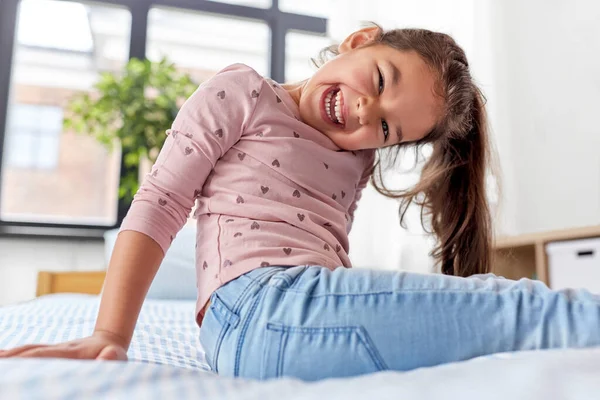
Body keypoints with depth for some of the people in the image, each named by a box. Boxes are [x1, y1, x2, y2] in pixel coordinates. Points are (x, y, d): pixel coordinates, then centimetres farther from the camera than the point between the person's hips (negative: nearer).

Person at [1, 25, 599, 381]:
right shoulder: (242, 92, 8)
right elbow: (158, 206, 0)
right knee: (518, 307, -17)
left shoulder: (356, 161, 24)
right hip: (257, 306, -6)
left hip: (321, 308, 6)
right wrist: (109, 336, -7)